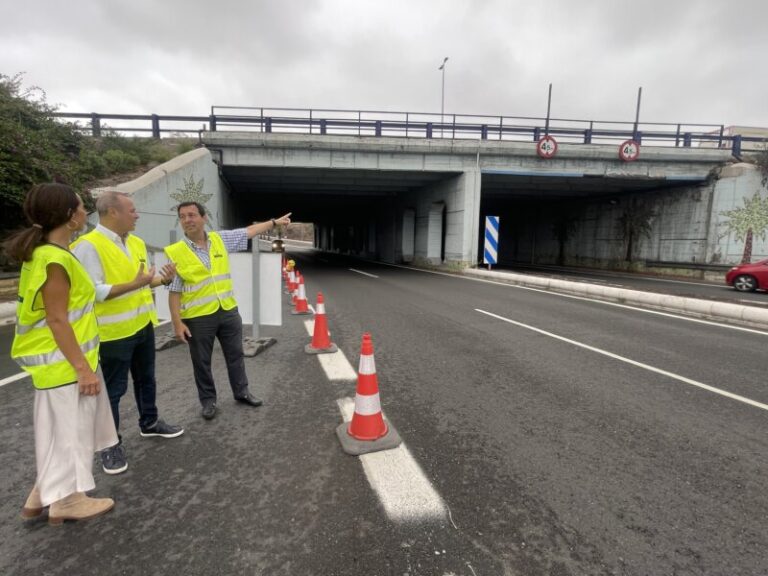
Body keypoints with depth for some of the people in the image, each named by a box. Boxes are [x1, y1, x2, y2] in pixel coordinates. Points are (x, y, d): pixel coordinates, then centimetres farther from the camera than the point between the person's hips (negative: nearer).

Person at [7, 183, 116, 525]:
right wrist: (83, 368, -20)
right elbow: (56, 321, -23)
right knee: (69, 429, 6)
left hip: (59, 360, 10)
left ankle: (47, 493, 34)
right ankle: (66, 500, 23)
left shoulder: (43, 253, 8)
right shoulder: (55, 260, -22)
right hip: (63, 363, -10)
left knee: (57, 429, 20)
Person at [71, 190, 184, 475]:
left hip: (143, 324, 8)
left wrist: (163, 279, -2)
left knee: (146, 378, 21)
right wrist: (134, 284, -27)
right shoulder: (88, 246, -17)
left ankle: (149, 423, 39)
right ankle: (111, 444, 22)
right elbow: (93, 292, -24)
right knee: (114, 389, 5)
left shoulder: (137, 243, 8)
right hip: (114, 331, -7)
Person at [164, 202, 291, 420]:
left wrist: (274, 222, 18)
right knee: (202, 362, 10)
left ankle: (241, 392, 33)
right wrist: (177, 322, -11)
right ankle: (208, 400, 29)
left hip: (228, 311, 3)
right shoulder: (175, 252, -9)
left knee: (235, 354, 15)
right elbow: (174, 291, -8)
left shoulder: (220, 239, 1)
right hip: (198, 317, -3)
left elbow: (249, 231, 13)